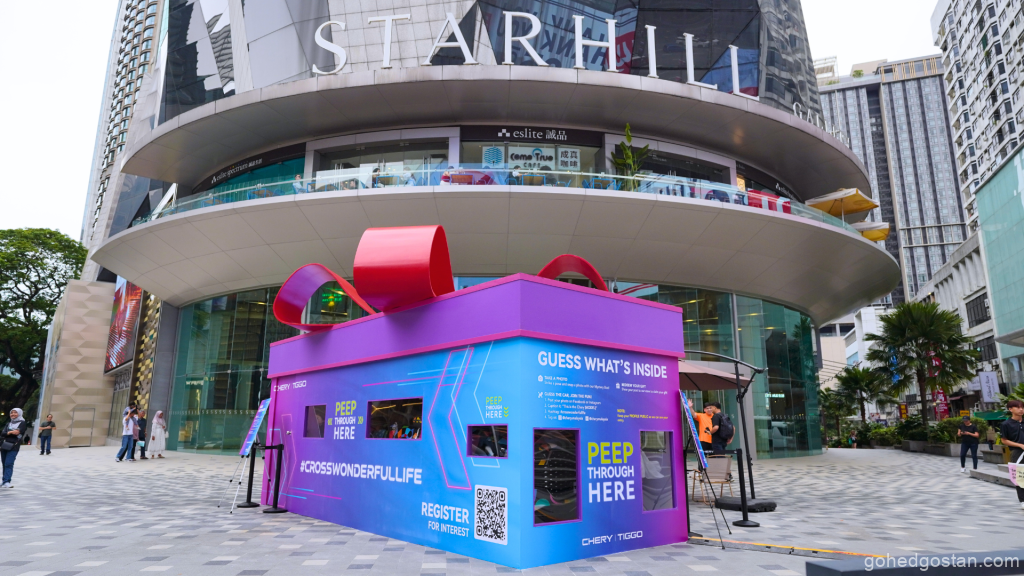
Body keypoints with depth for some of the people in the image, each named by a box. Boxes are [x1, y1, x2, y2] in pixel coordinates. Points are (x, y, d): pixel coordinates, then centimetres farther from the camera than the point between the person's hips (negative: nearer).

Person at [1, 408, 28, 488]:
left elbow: (18, 432, -10)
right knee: (4, 464, 5)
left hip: (13, 447, -5)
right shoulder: (8, 424, 18)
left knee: (9, 464, -15)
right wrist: (11, 432, -11)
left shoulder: (23, 423, 5)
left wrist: (8, 433, -6)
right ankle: (5, 482, 10)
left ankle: (6, 482, -21)